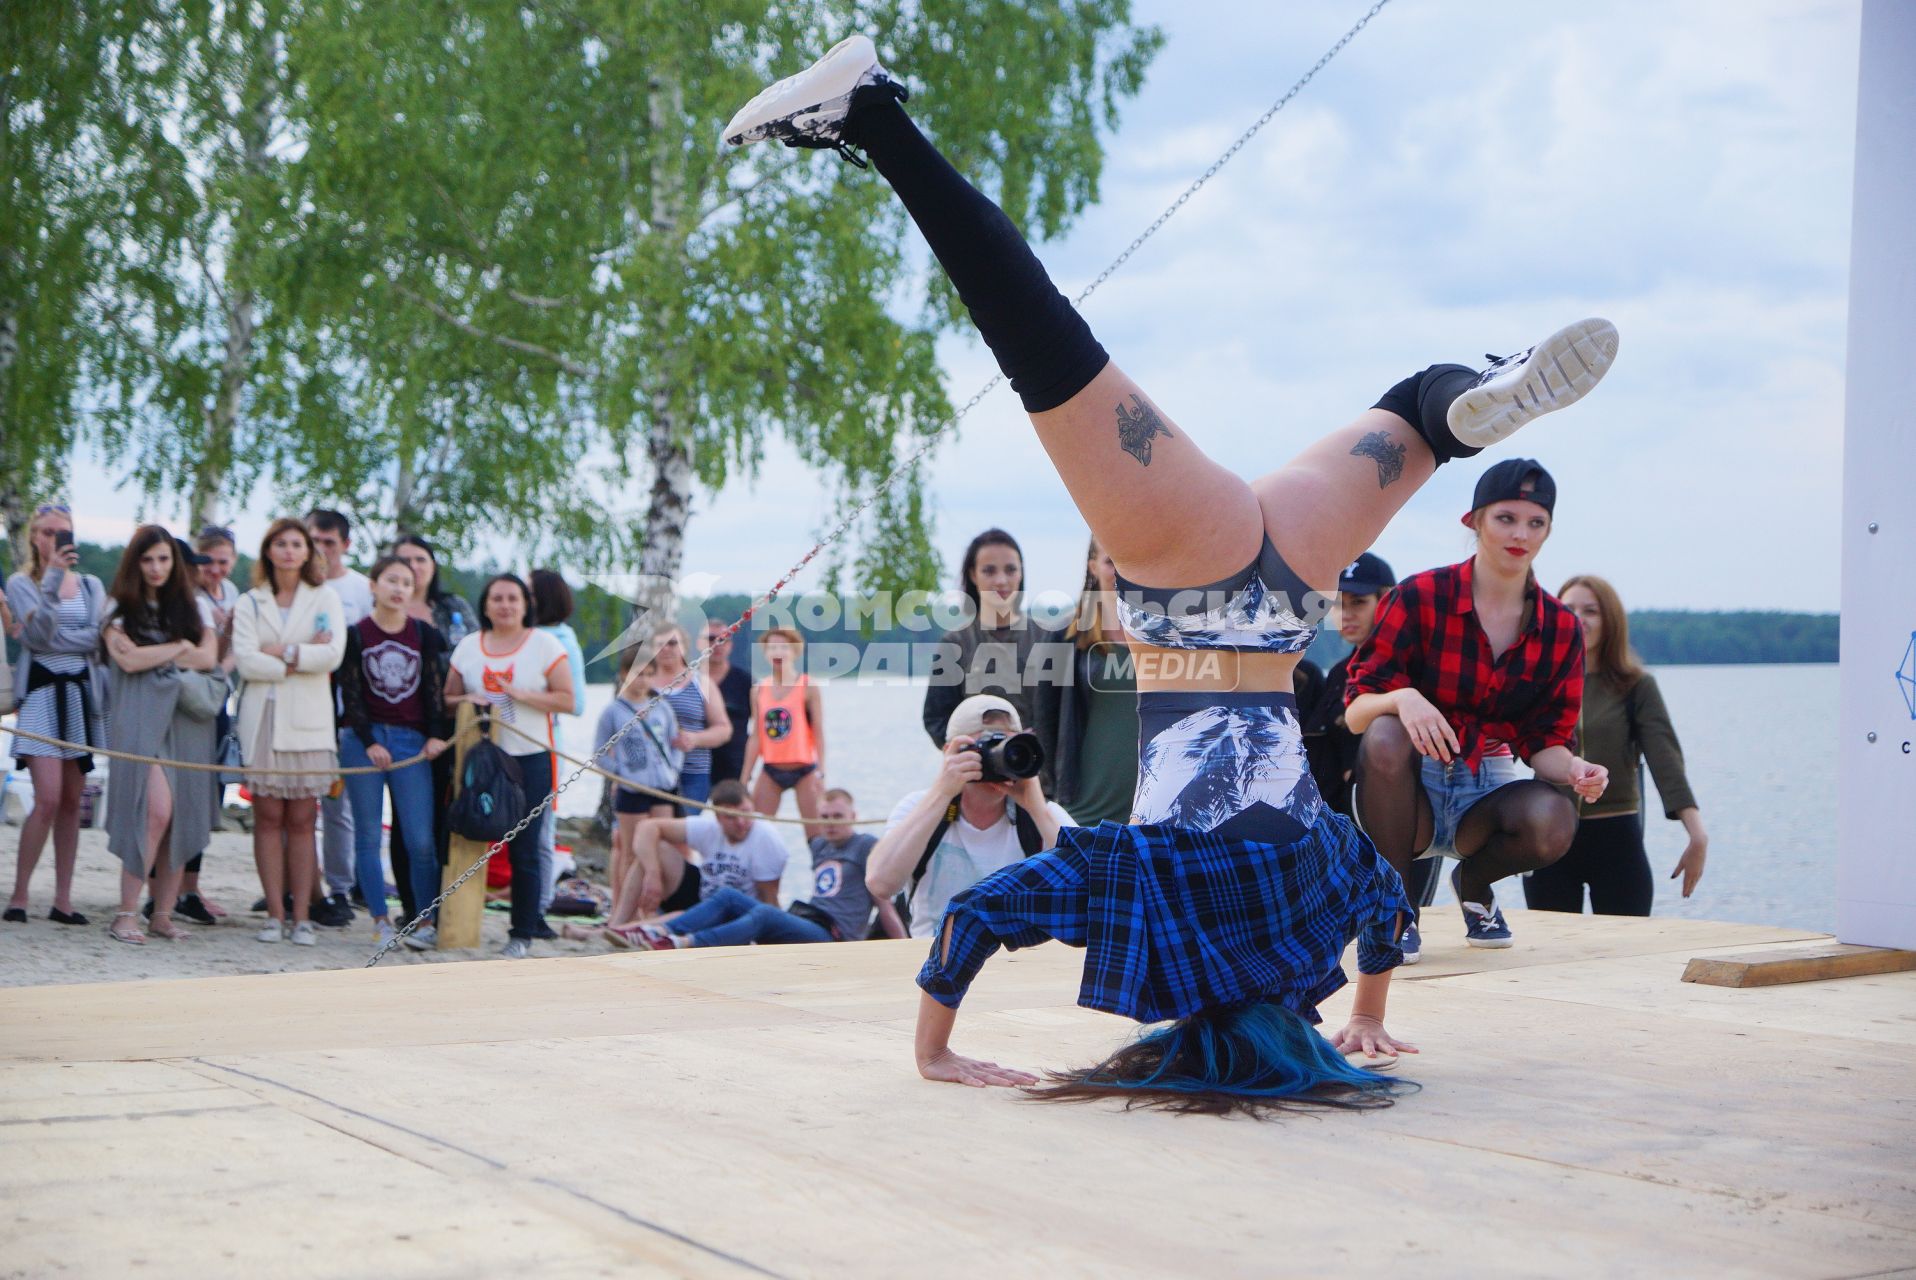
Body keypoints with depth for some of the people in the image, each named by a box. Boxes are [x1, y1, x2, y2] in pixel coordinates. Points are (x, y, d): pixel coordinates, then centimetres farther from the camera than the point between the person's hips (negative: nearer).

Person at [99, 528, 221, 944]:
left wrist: (156, 656, -6)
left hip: (186, 721, 4)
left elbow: (208, 658, 2)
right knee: (157, 810, -18)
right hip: (142, 719, -4)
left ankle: (163, 913, 7)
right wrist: (180, 647, 0)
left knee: (182, 818, 0)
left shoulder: (186, 608, 16)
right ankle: (126, 913, -14)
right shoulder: (120, 609, 6)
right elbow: (128, 659, -9)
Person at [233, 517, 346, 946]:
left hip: (308, 720, -1)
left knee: (301, 820, -1)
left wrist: (282, 652, -8)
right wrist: (303, 658, -8)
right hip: (263, 717, 1)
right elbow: (245, 661, -5)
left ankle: (301, 917, 1)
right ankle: (275, 914, 2)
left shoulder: (325, 598, 10)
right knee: (268, 817, -2)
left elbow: (333, 654, -5)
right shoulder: (250, 603, 10)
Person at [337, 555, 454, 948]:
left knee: (421, 840, -6)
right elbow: (351, 694, -1)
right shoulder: (355, 635, 3)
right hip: (363, 741, -1)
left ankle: (426, 921, 1)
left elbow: (433, 688, 6)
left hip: (411, 740, 1)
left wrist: (437, 735, -5)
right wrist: (369, 743, -9)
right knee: (368, 836, 1)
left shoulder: (424, 634, 9)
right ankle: (381, 920, 7)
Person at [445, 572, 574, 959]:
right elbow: (449, 697, 17)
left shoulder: (545, 645, 2)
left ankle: (523, 932, 5)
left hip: (529, 758, -3)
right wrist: (467, 702, -5)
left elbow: (566, 699, -3)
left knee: (523, 850, -2)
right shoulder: (468, 647, 12)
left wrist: (522, 695, -14)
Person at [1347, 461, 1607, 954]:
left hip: (1487, 792, 2)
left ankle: (1474, 881, 6)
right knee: (1386, 736, -37)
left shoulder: (1560, 629, 1)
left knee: (1554, 821, -32)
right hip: (1412, 786, -2)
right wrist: (1401, 698, -36)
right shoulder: (1420, 597, -10)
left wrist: (1573, 769, -23)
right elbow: (1355, 711, -13)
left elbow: (1545, 742, 1)